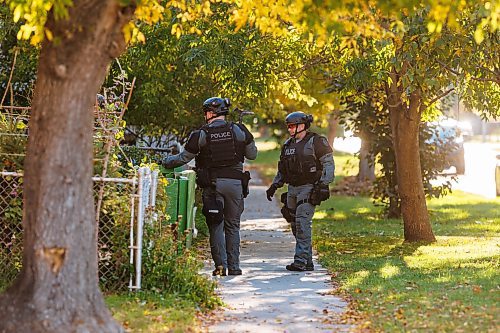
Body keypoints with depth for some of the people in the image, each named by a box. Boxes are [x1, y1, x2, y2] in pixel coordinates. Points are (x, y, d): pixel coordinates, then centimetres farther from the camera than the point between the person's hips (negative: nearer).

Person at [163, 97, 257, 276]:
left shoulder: (201, 135, -3)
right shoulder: (239, 131, 1)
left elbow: (183, 158, 4)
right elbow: (253, 154, 11)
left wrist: (165, 162, 22)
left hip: (212, 184, -1)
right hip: (235, 182, 2)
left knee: (215, 225, 6)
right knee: (232, 225, 11)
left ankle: (220, 265, -3)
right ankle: (233, 266, 9)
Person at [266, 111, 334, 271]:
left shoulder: (316, 142, -6)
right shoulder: (288, 145, 16)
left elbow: (329, 164, -8)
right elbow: (282, 170, 24)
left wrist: (323, 184, -18)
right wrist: (274, 186, 13)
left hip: (309, 188, -8)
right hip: (292, 189, 8)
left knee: (302, 222, -16)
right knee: (295, 225, 6)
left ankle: (301, 261, -17)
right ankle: (308, 261, 12)